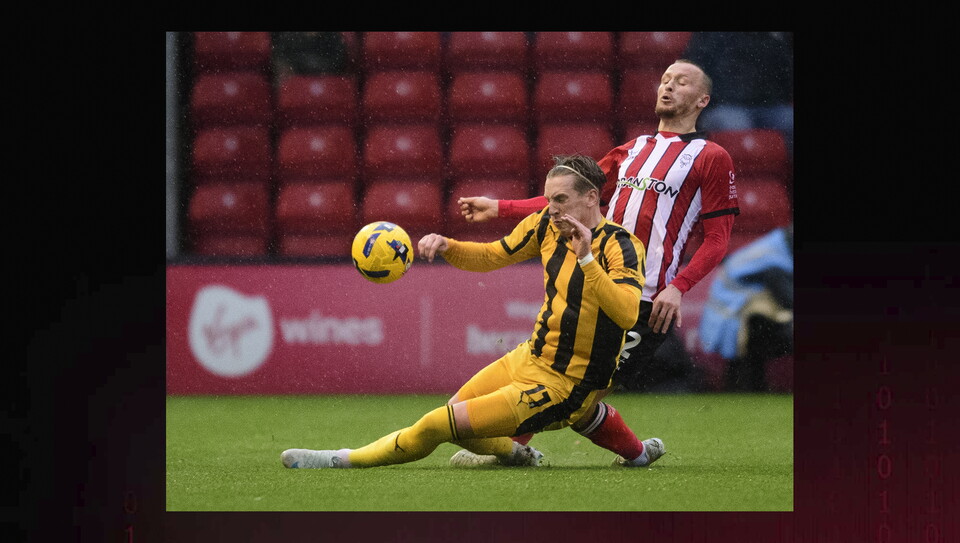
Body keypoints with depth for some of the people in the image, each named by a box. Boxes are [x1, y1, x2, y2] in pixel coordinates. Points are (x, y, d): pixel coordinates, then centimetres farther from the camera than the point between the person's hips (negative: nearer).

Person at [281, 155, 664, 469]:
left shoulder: (620, 247, -21)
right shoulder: (546, 225, 0)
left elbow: (627, 314, -37)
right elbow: (492, 256, 15)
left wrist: (586, 258, -43)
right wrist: (445, 247, -5)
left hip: (561, 386, -8)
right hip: (529, 357, 8)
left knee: (436, 426, -10)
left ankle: (344, 460, 7)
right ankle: (516, 454, 36)